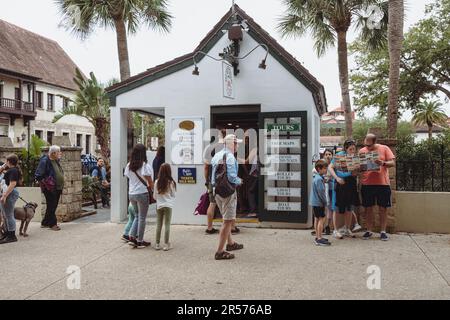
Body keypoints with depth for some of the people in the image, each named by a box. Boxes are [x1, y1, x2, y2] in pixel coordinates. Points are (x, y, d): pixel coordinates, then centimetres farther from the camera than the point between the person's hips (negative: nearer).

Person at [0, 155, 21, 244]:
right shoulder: (11, 169, 15)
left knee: (9, 215, -6)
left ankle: (12, 236, -2)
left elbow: (12, 184, -24)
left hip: (9, 193, -11)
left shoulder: (13, 170, -15)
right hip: (7, 193, 11)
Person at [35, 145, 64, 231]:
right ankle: (53, 224, 9)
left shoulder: (56, 160, 11)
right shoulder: (45, 161, -14)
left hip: (57, 188, 9)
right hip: (50, 189, -9)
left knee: (53, 206, 14)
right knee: (51, 206, -1)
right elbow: (38, 175, -16)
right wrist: (46, 183, -15)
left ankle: (45, 223, 26)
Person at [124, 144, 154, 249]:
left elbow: (128, 177, 6)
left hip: (131, 194, 6)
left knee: (137, 215, 21)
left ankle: (132, 237, 12)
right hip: (142, 194, -6)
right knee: (142, 217, 6)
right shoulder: (145, 166, -13)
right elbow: (150, 183, -11)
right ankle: (140, 241, 12)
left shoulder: (129, 166, 4)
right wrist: (151, 187, 8)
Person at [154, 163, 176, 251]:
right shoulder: (171, 182, -10)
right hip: (168, 205, -2)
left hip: (159, 205, 2)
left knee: (158, 225, 9)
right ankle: (166, 244, 5)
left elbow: (155, 196, 4)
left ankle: (157, 244, 14)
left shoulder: (157, 182, -4)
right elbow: (173, 195, 1)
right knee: (167, 225, 3)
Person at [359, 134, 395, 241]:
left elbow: (393, 163, -3)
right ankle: (369, 231, 17)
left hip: (382, 183, -2)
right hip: (366, 184, 2)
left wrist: (383, 163, -22)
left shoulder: (384, 149, 1)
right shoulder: (362, 151, 7)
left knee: (383, 208, 4)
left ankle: (383, 231, 12)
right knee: (368, 208, 7)